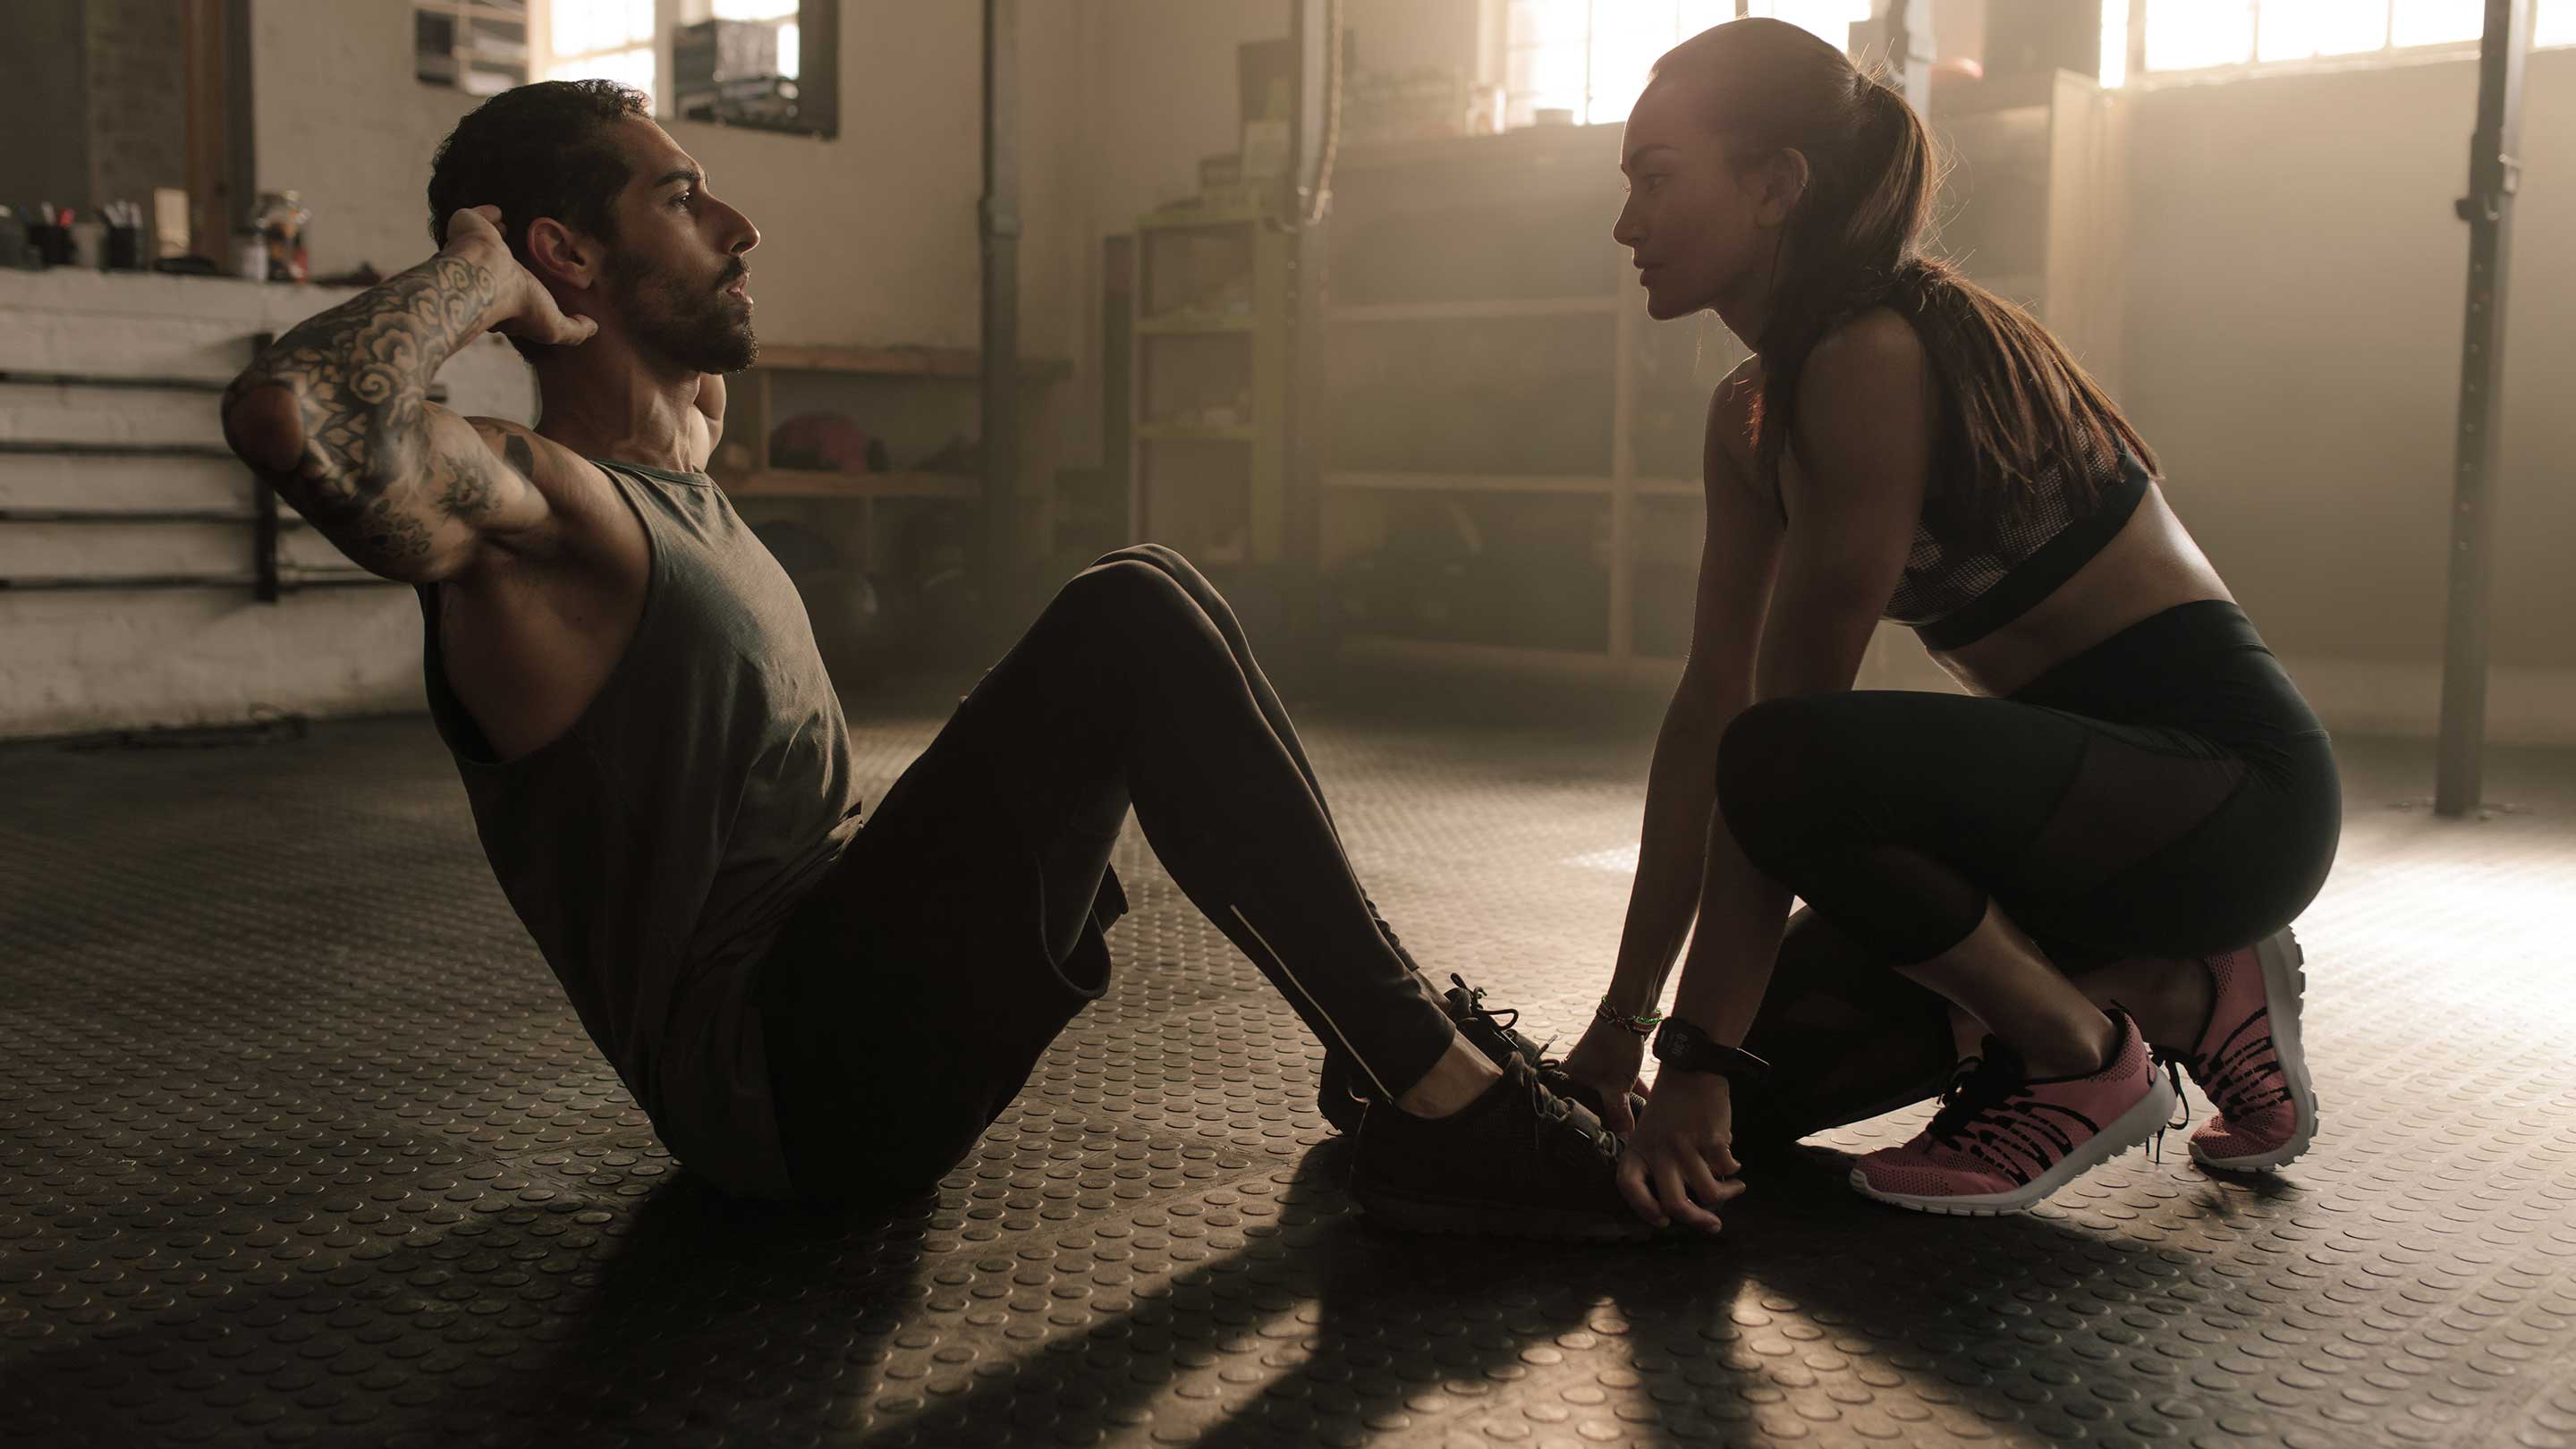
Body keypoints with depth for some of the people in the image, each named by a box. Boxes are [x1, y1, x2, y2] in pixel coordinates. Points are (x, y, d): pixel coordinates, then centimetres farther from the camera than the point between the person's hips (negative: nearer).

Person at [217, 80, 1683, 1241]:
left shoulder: (671, 475, 18)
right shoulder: (533, 509, -12)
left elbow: (695, 353, 44)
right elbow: (289, 414, -35)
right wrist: (472, 273, -18)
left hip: (856, 982, 10)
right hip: (781, 1068, -10)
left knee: (1150, 613, 9)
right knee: (1129, 625, -21)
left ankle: (1390, 1042, 5)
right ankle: (1451, 1115, -17)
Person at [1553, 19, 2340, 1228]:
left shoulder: (1876, 358, -22)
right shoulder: (1750, 415, 7)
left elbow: (1781, 732, -24)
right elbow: (1708, 707, 4)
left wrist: (1702, 1051, -21)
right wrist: (1625, 1020, 2)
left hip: (2229, 770, -9)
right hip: (2093, 774, 9)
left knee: (1794, 767, -34)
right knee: (1750, 1087, 3)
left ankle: (2090, 1056, -8)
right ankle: (2185, 997, 11)